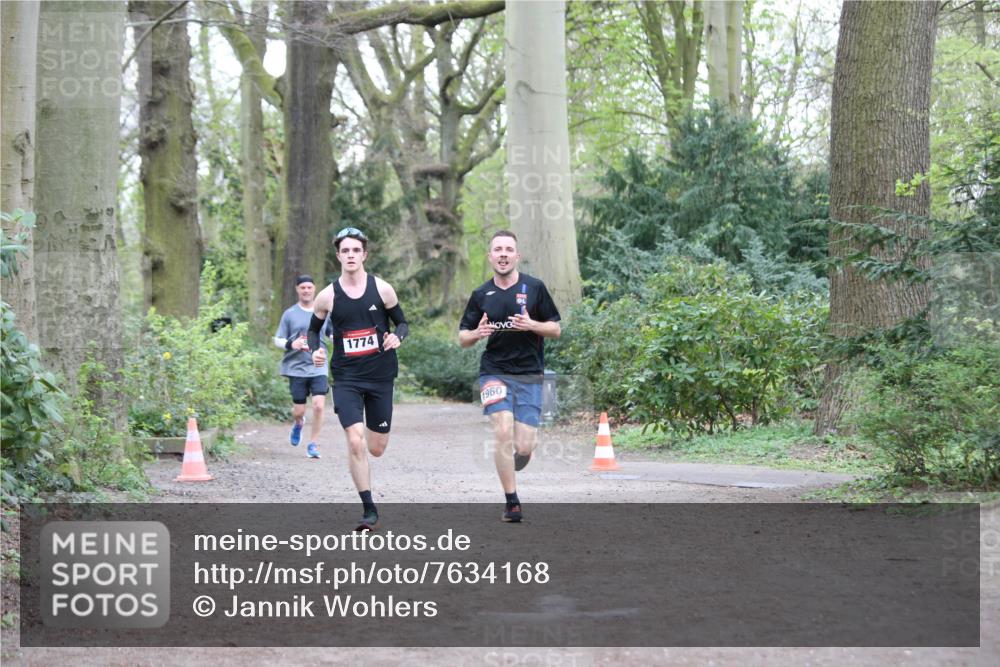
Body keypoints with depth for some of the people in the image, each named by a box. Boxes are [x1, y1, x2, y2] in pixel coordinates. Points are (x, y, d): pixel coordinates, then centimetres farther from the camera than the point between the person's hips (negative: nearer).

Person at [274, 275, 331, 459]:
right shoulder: (290, 314, 3)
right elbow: (277, 340, 5)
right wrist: (290, 344, -16)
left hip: (318, 367, 1)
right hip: (296, 367, -1)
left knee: (319, 406, -14)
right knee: (299, 411, 3)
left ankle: (313, 444, 1)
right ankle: (298, 424, 40)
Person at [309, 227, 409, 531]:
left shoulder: (382, 289, -2)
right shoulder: (327, 296, -2)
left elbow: (403, 323, 8)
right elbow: (313, 329, 14)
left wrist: (397, 337, -15)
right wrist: (315, 351, -6)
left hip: (380, 376, 1)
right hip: (346, 377, -1)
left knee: (376, 449, 8)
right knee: (355, 442, -16)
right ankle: (369, 510, -6)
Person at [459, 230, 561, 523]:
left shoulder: (534, 287, 2)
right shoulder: (481, 295, 6)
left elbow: (556, 329, 5)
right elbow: (462, 338, 12)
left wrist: (531, 325, -14)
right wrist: (477, 333, -11)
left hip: (530, 375, 0)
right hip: (494, 372, 0)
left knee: (524, 448, -5)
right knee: (503, 430, -21)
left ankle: (508, 473, 32)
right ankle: (511, 502, -11)